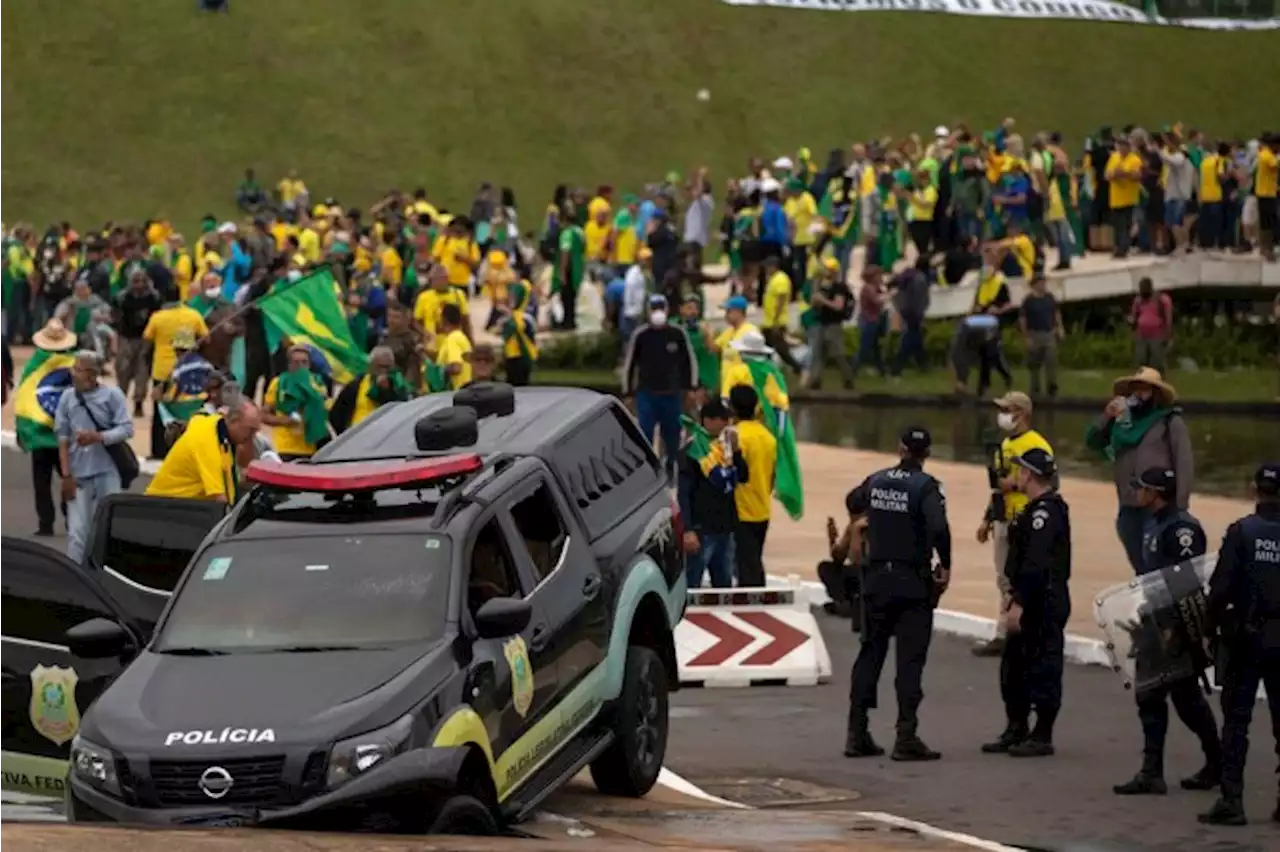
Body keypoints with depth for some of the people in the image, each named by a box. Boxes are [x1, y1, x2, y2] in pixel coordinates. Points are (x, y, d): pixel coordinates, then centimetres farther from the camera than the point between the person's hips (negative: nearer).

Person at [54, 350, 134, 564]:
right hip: (78, 474, 1)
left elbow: (126, 429, -5)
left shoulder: (112, 395, -4)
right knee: (77, 532, -3)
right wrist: (66, 475, -2)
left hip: (107, 472, -1)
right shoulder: (67, 398, 1)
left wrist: (97, 437, -19)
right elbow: (63, 439, 3)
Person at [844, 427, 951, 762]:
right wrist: (945, 566, -14)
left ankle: (857, 733, 13)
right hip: (913, 583, -5)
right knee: (910, 659, -1)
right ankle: (906, 737, -4)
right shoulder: (926, 487, -12)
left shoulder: (876, 481, 4)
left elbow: (853, 502, 26)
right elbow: (938, 528, -27)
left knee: (870, 653, 12)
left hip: (876, 580, 5)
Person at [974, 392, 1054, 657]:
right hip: (1003, 523, 9)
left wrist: (1016, 483, -19)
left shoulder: (1036, 446, -12)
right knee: (1005, 581, 13)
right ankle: (1003, 637, 18)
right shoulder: (1005, 445, 18)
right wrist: (987, 519, 25)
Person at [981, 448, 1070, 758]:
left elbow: (1035, 564, -25)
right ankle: (1016, 730, 23)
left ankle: (1042, 737, 2)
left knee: (1042, 668, -4)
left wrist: (1019, 603, -27)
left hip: (1044, 605, -11)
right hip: (1032, 603, 11)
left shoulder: (1045, 512, -18)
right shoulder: (1036, 510, 16)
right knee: (1013, 666, 16)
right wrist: (1016, 599, 21)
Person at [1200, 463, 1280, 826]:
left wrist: (1212, 625, 1)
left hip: (1248, 636, -2)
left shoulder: (1242, 531, -9)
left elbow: (1221, 587, -12)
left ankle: (1231, 800, -3)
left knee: (1236, 720, 2)